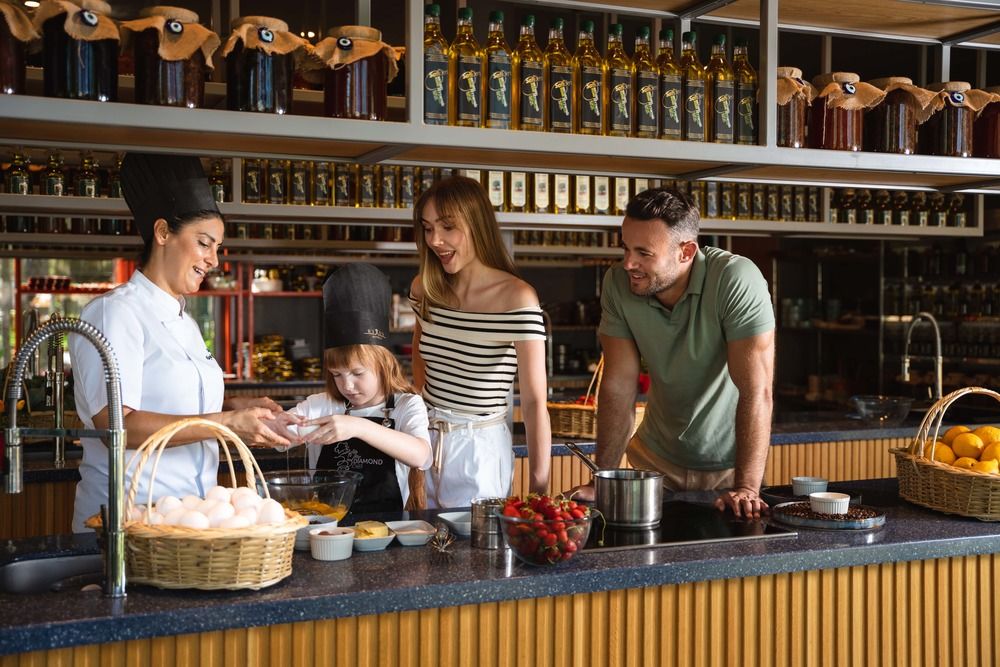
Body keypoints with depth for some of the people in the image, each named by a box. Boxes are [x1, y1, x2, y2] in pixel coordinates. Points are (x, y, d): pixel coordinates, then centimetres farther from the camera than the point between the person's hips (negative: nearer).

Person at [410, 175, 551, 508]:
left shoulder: (516, 298, -16)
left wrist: (539, 488, -21)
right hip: (424, 441, 5)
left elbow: (534, 402, -18)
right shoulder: (423, 289, 0)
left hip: (480, 451, -5)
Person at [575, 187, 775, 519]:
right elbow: (618, 388, -9)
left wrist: (747, 487, -31)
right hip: (656, 458, 3)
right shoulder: (618, 283, -12)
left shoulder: (738, 280, -24)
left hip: (728, 465, -3)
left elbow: (756, 391, -26)